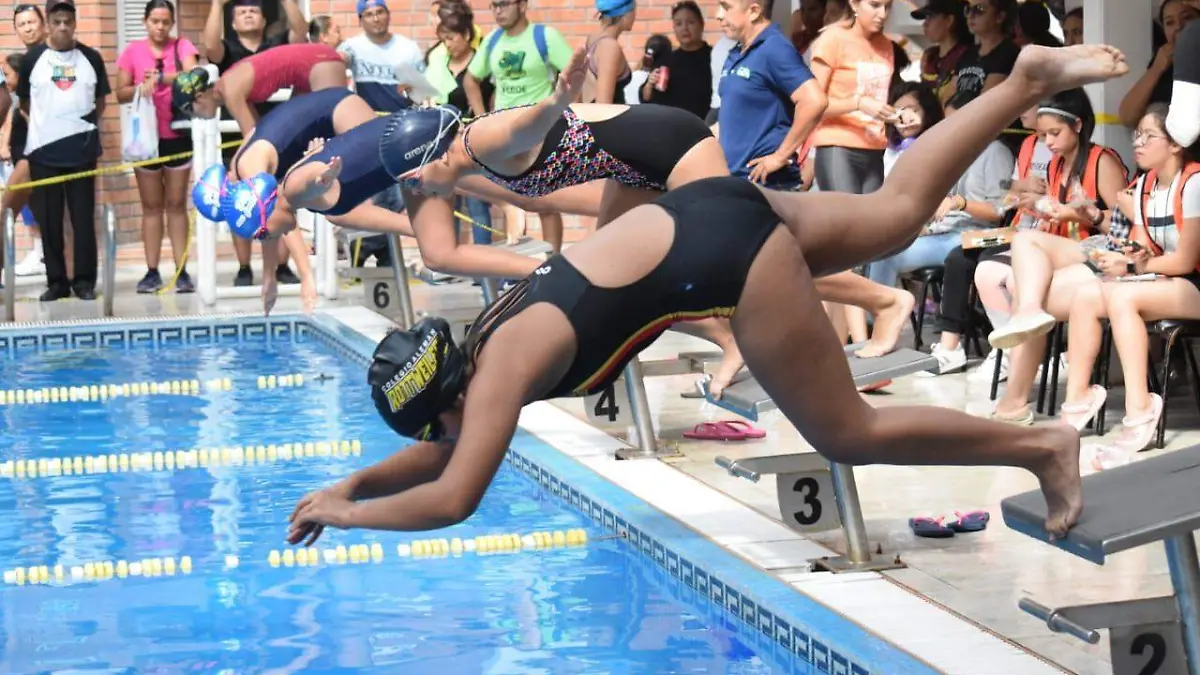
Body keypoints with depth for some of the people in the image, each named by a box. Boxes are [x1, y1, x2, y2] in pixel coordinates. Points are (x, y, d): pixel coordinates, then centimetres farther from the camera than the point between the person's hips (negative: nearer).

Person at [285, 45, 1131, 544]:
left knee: (849, 433, 1)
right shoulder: (486, 342, 7)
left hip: (726, 252, -8)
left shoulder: (504, 364, -16)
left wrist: (349, 516, -8)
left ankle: (1042, 444, 8)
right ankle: (1029, 80, 29)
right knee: (897, 212, 25)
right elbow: (445, 453, 21)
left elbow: (452, 498, -21)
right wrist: (355, 480, 9)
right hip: (707, 212, 8)